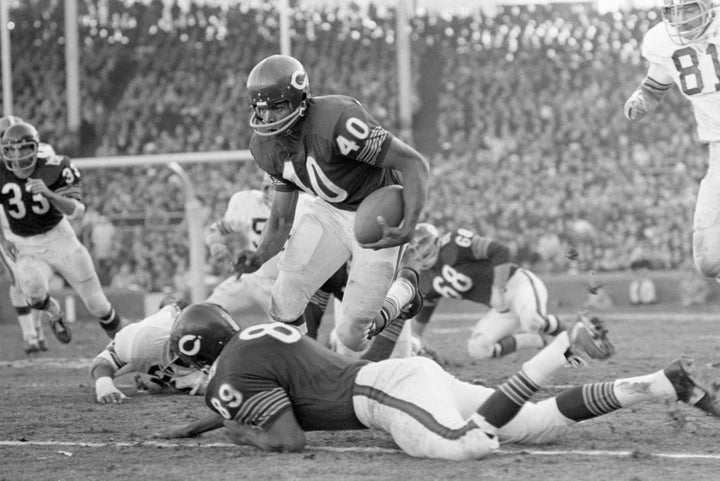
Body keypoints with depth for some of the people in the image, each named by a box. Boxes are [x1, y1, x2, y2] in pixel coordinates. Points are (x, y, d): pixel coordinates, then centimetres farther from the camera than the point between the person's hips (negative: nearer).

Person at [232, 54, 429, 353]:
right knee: (285, 306, -9)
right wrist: (260, 256, -20)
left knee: (352, 333, -6)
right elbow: (281, 218, 2)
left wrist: (407, 229, -43)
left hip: (378, 218, -6)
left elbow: (414, 164, -31)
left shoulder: (336, 121, -35)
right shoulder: (267, 147, -10)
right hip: (330, 210, 6)